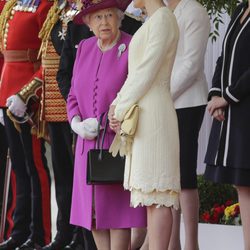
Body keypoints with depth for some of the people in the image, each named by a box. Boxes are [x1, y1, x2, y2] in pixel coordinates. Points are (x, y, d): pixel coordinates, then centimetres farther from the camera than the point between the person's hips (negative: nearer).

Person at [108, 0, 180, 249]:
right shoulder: (150, 22, 20)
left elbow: (147, 72, -14)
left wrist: (121, 109, -10)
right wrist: (118, 105, 8)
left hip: (153, 112, -9)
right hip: (140, 114, 9)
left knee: (156, 195, -11)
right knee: (150, 195, 5)